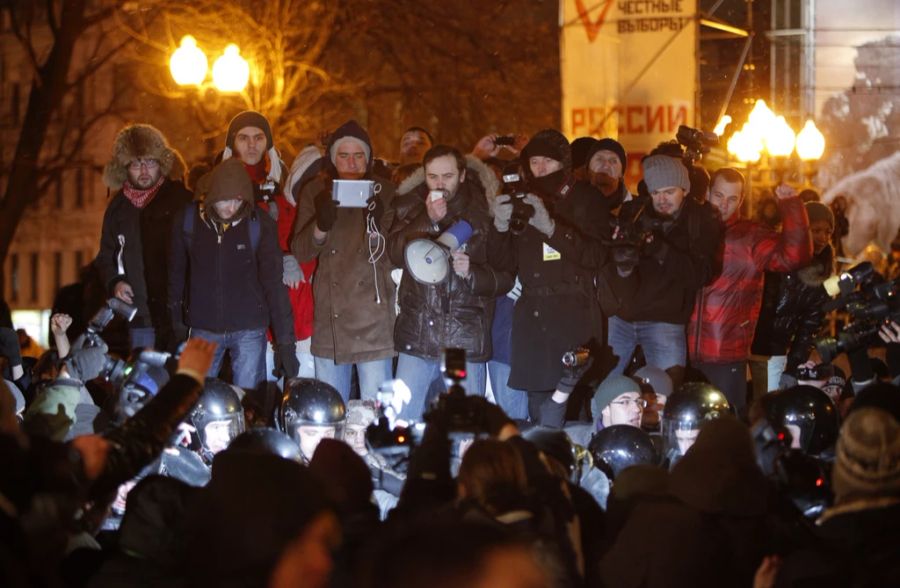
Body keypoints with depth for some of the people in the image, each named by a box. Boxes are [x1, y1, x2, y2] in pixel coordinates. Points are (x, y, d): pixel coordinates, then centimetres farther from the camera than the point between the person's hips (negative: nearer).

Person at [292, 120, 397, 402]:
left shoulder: (384, 193, 3)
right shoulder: (315, 193, 8)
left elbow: (390, 255, -3)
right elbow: (299, 252, 2)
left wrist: (375, 225, -24)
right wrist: (322, 224, -18)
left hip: (372, 318, -2)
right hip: (329, 316, 2)